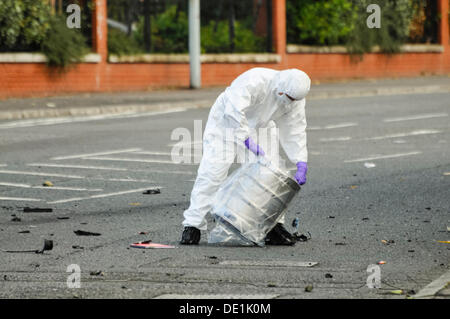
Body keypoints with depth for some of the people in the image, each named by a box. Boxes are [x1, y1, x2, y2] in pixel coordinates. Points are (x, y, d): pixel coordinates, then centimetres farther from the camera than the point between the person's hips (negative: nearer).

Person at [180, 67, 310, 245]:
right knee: (212, 172, -15)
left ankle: (272, 226, 6)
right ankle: (193, 225, -12)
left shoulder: (295, 101, -14)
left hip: (255, 129, 6)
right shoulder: (255, 82, -36)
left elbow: (295, 131, -8)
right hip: (225, 122, -6)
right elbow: (234, 110, -43)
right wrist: (248, 141, -42)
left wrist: (301, 164, -16)